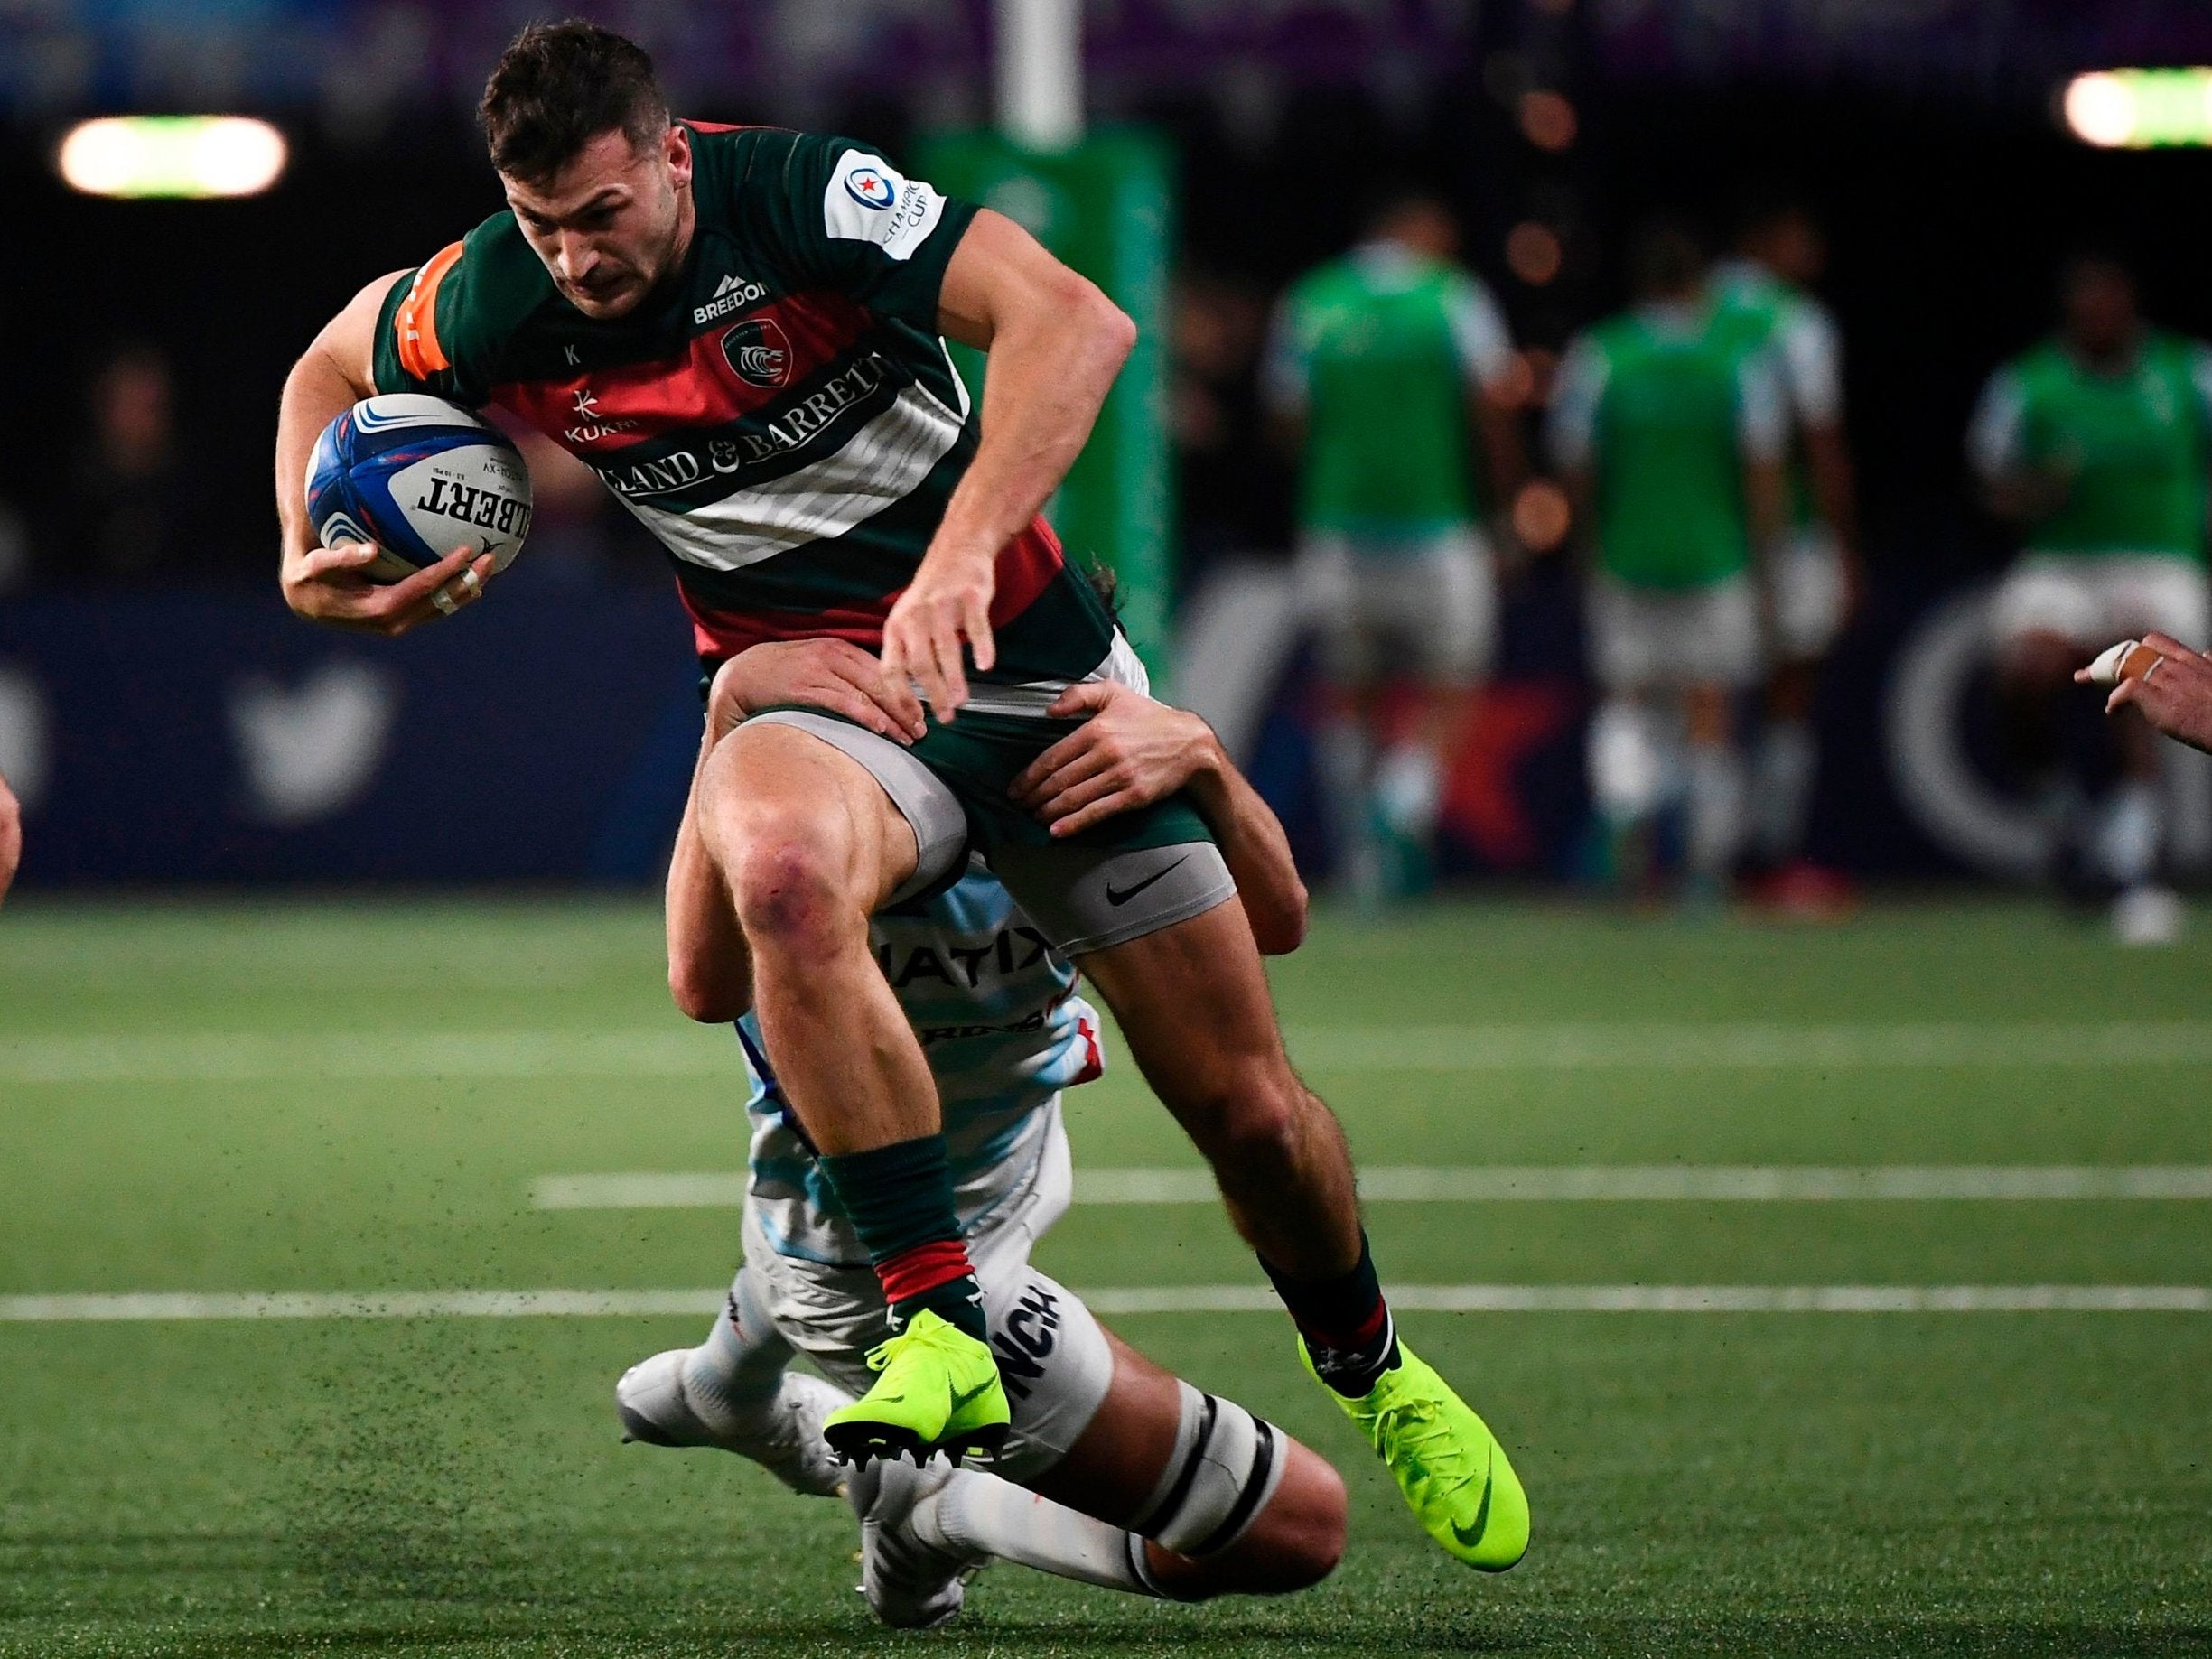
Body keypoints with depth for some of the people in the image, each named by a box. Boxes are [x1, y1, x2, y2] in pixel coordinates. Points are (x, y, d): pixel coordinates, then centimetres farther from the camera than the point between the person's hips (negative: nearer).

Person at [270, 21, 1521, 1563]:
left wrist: (961, 554, -42)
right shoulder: (493, 305, -9)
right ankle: (945, 1331, -35)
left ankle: (1367, 1361, 34)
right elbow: (334, 364, 15)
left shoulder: (795, 192, -20)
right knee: (778, 865, -39)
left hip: (1029, 659, -1)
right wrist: (311, 559, -3)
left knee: (1250, 1106, 0)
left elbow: (1075, 322, -31)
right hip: (815, 692, 1)